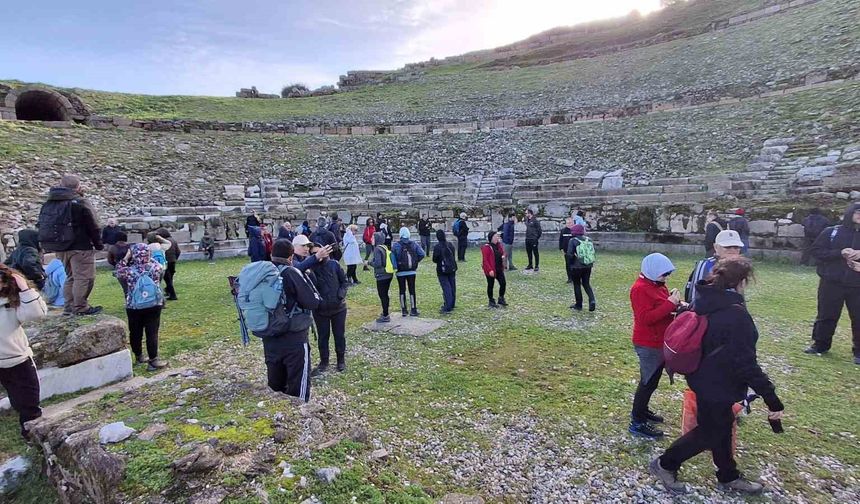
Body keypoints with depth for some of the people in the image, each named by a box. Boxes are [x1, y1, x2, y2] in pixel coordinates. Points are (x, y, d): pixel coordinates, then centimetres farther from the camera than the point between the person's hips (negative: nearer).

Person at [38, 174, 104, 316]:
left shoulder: (49, 203, 12)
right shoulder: (80, 202, -13)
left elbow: (43, 225, 17)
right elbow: (93, 226, -11)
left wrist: (48, 245, 21)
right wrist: (99, 244, -2)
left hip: (59, 248, 8)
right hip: (79, 247, -8)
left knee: (70, 276, 19)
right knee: (84, 277, -3)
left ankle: (69, 307, 22)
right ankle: (80, 308, -3)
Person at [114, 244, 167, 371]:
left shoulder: (129, 271, -10)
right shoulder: (156, 267, -9)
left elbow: (118, 272, 11)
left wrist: (125, 258, 8)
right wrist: (150, 258, 17)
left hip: (133, 307, 1)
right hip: (154, 305, 0)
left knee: (135, 333, 17)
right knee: (152, 333, 1)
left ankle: (139, 357, 31)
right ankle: (153, 361, 3)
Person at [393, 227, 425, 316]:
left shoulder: (396, 245, -8)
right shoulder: (414, 244, -2)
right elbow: (422, 254, -10)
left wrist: (396, 265, 0)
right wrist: (416, 262, 3)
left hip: (400, 272, -1)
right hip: (412, 271, 1)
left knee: (402, 290, 9)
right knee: (412, 290, 8)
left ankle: (404, 310, 13)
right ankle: (414, 310, 11)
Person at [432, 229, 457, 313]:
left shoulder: (437, 246, -16)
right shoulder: (450, 244, 3)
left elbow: (435, 259, -11)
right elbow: (454, 256, 10)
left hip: (442, 270, -5)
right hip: (452, 269, 6)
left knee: (446, 288, -6)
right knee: (452, 287, 13)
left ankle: (447, 308, -9)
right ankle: (451, 305, 23)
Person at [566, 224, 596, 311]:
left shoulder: (573, 240, -12)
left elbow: (570, 253, -17)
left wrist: (575, 256, 2)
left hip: (576, 266, -4)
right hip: (588, 266, 5)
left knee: (577, 285, 9)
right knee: (586, 284, 16)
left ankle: (578, 304, 15)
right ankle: (592, 300, -4)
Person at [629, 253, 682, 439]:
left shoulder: (657, 285, 10)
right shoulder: (640, 289, -21)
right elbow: (645, 317, -28)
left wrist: (676, 304, -2)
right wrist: (670, 304, -28)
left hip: (659, 343, 10)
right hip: (649, 345, -10)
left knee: (652, 380, 20)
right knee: (648, 382, -1)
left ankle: (642, 410, 36)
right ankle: (637, 423, 10)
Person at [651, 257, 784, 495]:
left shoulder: (704, 302, -1)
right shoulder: (736, 314, -27)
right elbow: (745, 363, -27)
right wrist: (771, 398, -21)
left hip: (703, 377, 8)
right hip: (717, 384, -8)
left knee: (721, 427, 24)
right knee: (709, 433, 11)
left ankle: (728, 476, 42)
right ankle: (665, 464, 22)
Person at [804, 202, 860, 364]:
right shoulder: (831, 232, 1)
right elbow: (816, 251, -3)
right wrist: (840, 253, -16)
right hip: (831, 282, -1)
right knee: (826, 315, 9)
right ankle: (820, 345, 24)